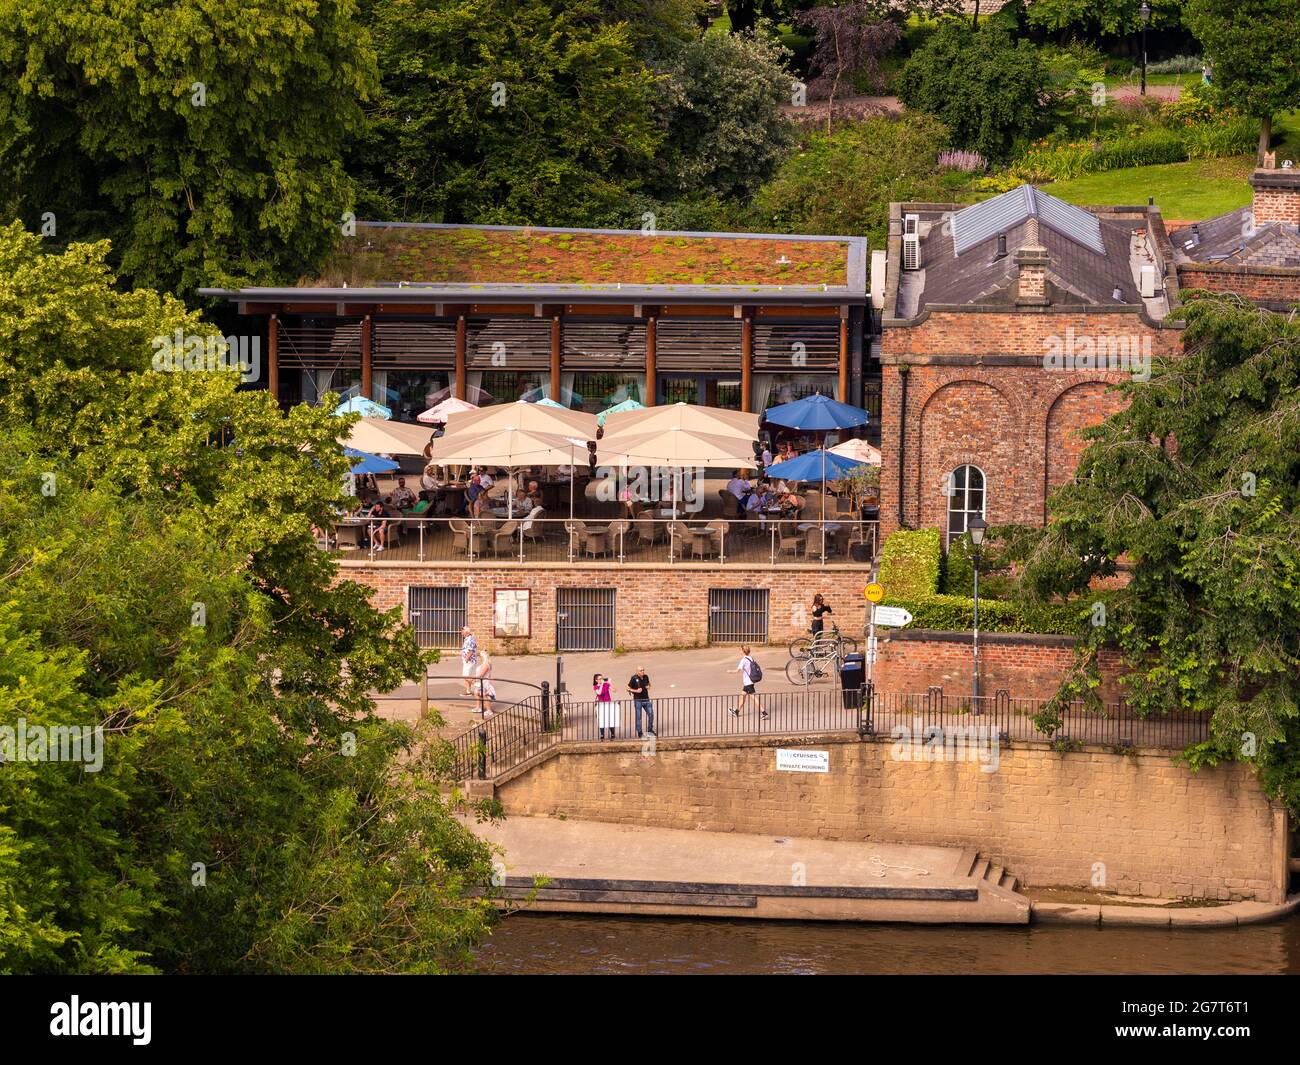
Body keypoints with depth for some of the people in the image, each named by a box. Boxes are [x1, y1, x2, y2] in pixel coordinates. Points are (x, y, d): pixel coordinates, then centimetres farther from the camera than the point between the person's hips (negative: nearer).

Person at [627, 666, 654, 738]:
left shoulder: (646, 676, 1)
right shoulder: (634, 678, -12)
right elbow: (628, 688, -7)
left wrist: (648, 686, 0)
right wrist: (636, 691, -20)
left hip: (646, 699, 5)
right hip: (638, 700, -5)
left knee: (651, 714, 6)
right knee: (638, 717, 2)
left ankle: (650, 730, 23)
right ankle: (639, 732, 12)